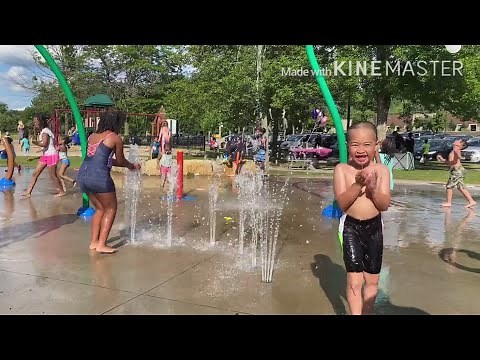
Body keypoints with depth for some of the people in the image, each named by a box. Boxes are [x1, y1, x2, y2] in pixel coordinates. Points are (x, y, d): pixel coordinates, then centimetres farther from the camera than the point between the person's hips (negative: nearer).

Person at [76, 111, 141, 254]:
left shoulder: (92, 136, 18)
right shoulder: (115, 138, -1)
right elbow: (121, 161, 8)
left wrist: (128, 164, 31)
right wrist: (132, 166, 29)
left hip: (82, 176, 7)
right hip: (99, 177, -7)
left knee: (100, 208, 22)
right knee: (110, 209, 9)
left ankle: (94, 242, 22)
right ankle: (101, 244, 5)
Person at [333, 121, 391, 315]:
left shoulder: (381, 170, -4)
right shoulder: (342, 169, -9)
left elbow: (384, 205, -7)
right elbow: (342, 203, -15)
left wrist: (373, 188, -24)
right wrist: (358, 184, -27)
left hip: (374, 227, 3)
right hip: (351, 227, -3)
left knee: (372, 279, 15)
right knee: (354, 281, -6)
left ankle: (367, 311, 35)